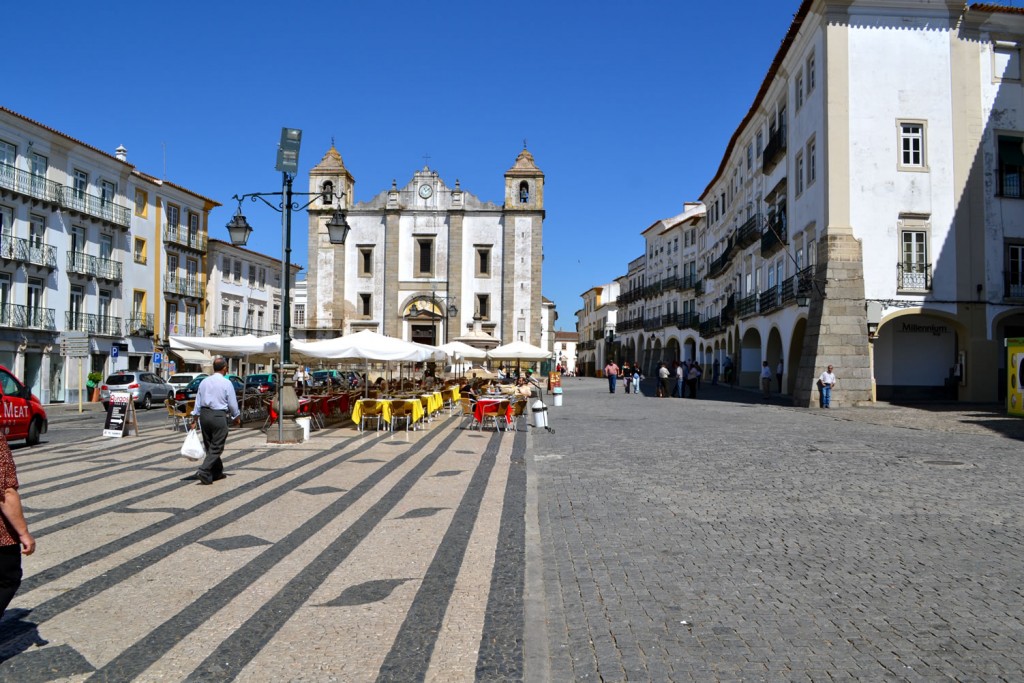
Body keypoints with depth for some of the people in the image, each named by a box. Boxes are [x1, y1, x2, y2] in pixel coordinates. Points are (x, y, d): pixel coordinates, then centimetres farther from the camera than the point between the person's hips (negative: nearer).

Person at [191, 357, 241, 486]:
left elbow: (198, 402, 10)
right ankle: (203, 472, -12)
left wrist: (195, 418, 15)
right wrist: (236, 417, 11)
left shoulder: (204, 382, 8)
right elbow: (232, 403, -4)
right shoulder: (226, 383, -8)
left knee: (209, 446, 16)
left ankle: (217, 472, 26)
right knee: (216, 447, 0)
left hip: (204, 414, 6)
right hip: (219, 415, -6)